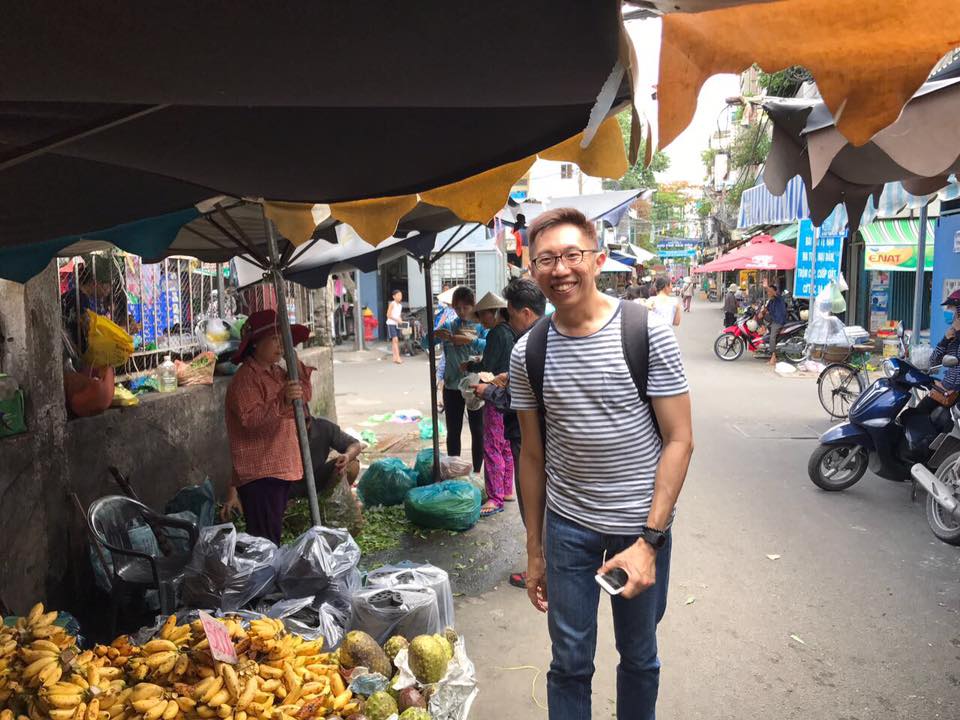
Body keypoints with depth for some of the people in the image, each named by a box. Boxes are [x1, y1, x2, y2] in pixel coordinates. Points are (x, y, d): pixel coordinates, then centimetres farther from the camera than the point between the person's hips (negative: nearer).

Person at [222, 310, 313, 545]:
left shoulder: (277, 373, 14)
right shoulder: (245, 379, -14)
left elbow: (304, 397, 14)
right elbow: (251, 419, -26)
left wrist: (297, 365, 3)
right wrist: (283, 400, -38)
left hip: (282, 468, 9)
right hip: (259, 473, -9)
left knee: (273, 536, 17)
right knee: (265, 541, -9)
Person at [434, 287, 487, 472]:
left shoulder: (481, 325, -2)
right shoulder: (448, 325, 4)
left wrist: (471, 340, -32)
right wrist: (435, 335, -22)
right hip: (452, 386, 2)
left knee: (477, 431, 8)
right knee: (453, 431, 10)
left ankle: (477, 472, 20)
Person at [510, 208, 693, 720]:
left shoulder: (648, 333, -11)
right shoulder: (527, 353, -2)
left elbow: (679, 440, -10)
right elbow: (533, 455, 5)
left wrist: (648, 539, -17)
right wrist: (534, 552, 8)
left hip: (642, 524, -1)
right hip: (567, 525, 2)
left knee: (639, 657, 18)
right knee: (570, 662, 12)